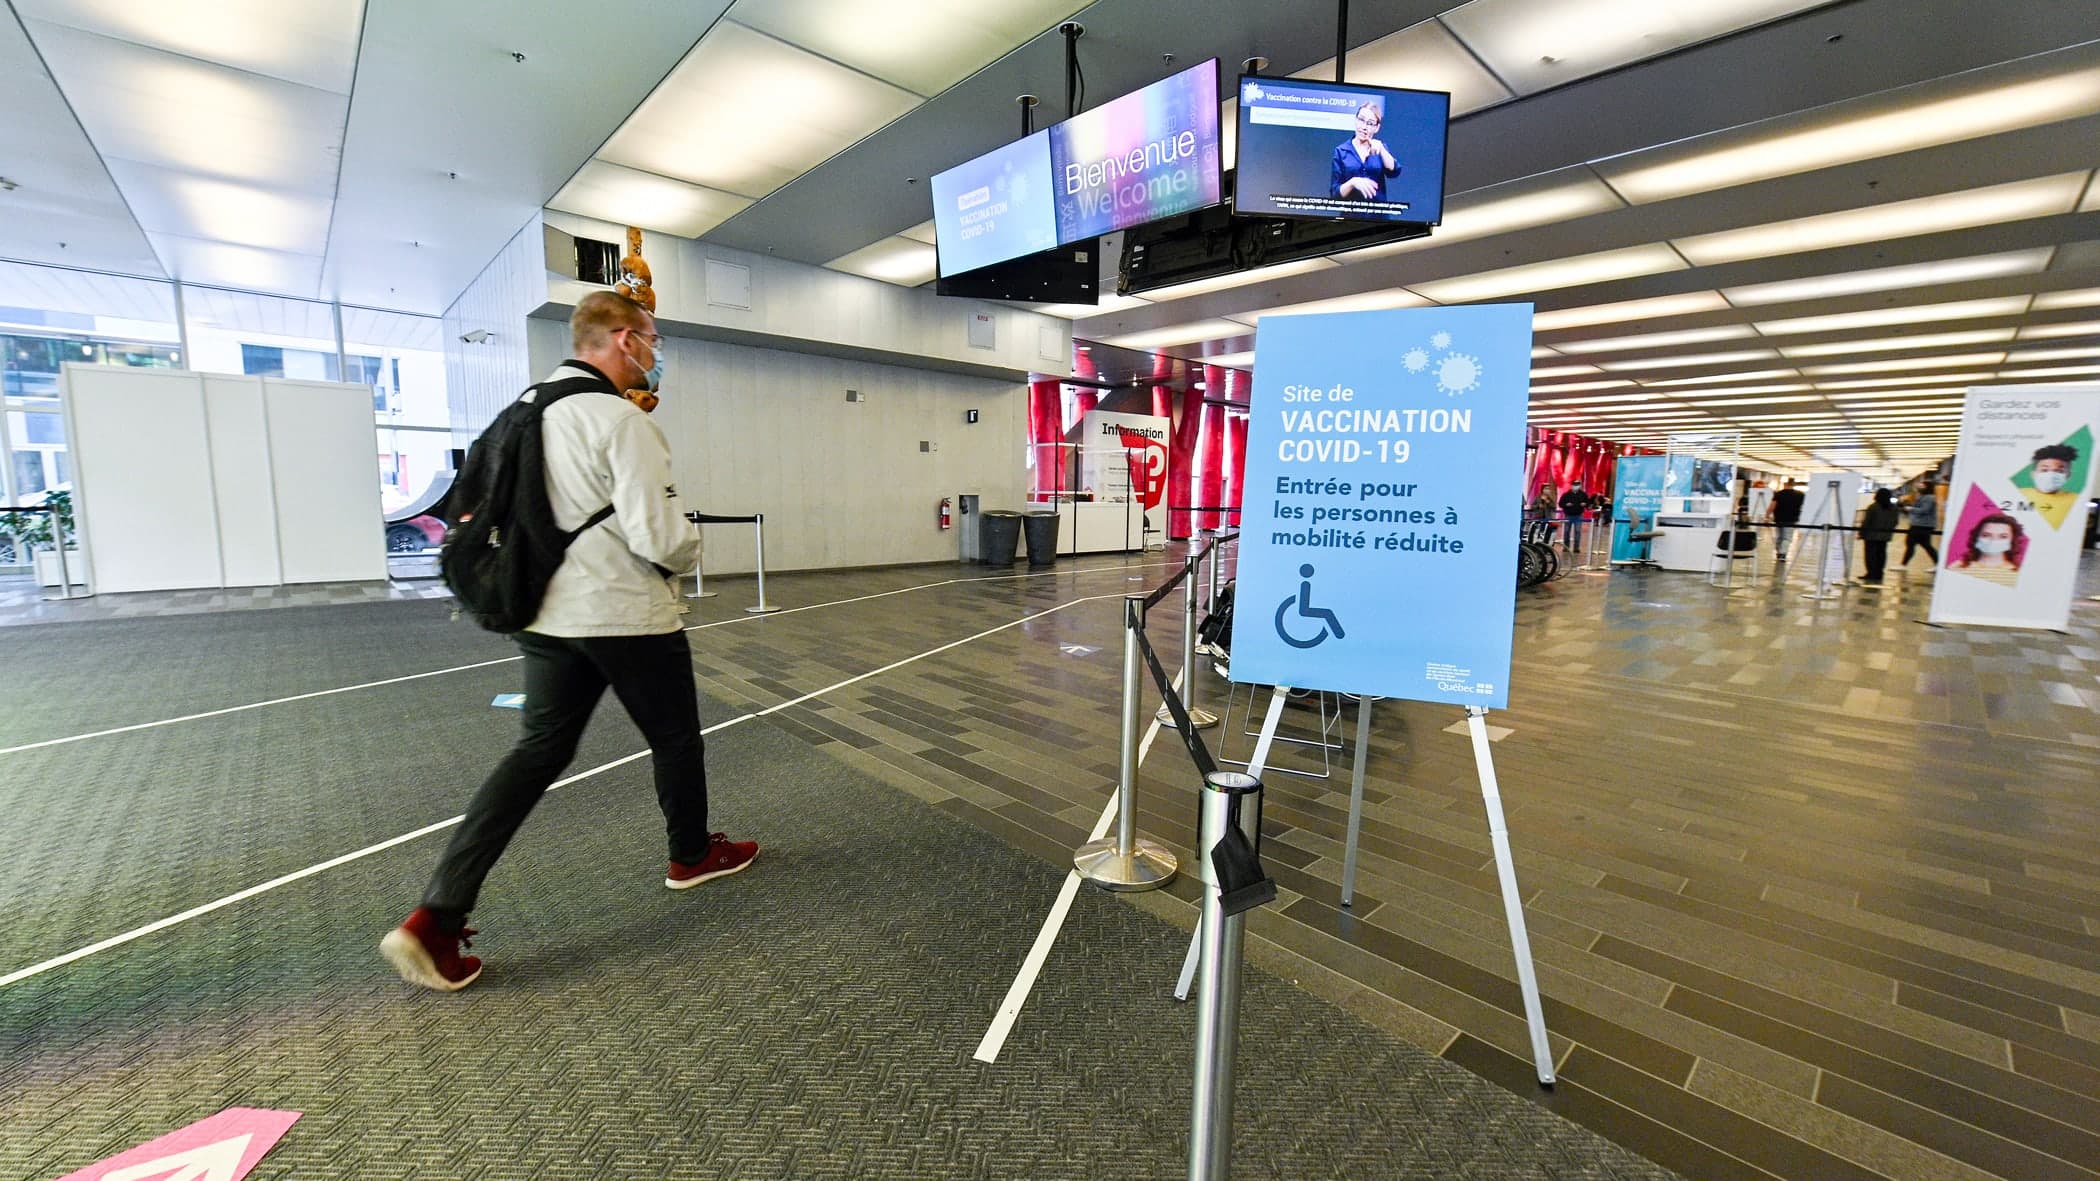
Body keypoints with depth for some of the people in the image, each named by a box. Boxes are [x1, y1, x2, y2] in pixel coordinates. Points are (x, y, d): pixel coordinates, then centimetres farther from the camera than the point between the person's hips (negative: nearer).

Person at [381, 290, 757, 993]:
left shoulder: (528, 410, 9)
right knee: (676, 738, 13)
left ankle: (436, 919, 7)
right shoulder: (623, 420, -17)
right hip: (629, 616, -7)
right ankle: (693, 855, 33)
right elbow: (660, 536, -21)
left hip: (548, 616, 7)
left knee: (537, 753, 10)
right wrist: (691, 548, -1)